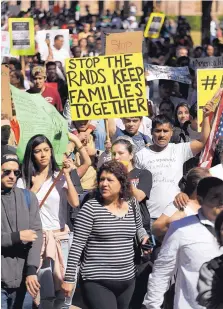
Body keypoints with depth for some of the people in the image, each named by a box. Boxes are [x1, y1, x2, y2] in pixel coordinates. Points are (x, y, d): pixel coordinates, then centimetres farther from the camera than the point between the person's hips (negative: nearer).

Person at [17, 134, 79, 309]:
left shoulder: (60, 178, 7)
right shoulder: (24, 181, 6)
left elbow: (75, 203, -8)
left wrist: (67, 175, -9)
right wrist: (35, 186, -7)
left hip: (61, 238, 2)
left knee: (62, 292, 2)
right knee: (46, 294, -10)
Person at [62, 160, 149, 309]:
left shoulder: (132, 205, 5)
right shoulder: (91, 208, -10)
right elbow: (77, 245, -9)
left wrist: (144, 237, 6)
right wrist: (69, 278, -11)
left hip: (127, 280, 5)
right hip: (97, 282, -5)